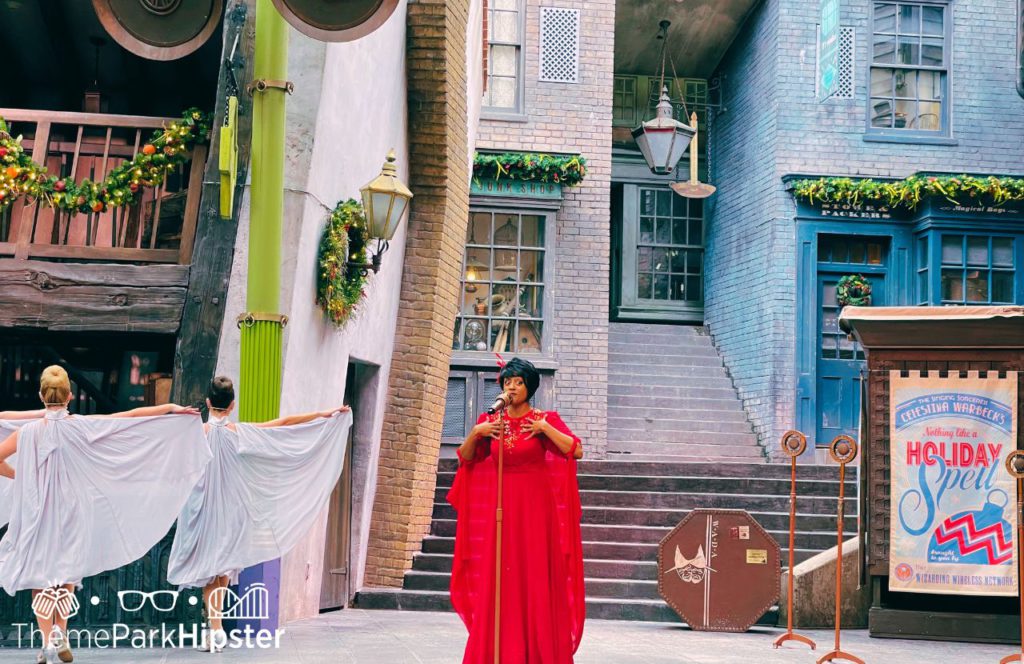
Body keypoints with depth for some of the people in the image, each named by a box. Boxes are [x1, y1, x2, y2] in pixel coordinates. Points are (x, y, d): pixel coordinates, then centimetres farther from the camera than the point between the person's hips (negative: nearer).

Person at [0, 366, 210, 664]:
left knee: (39, 573, 10)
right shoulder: (83, 426, -9)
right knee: (67, 571, 15)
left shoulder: (28, 431, -6)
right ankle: (59, 634, 5)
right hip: (71, 510, 0)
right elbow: (132, 416, -5)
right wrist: (171, 407, 2)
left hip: (37, 511, 0)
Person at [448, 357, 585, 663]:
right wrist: (475, 433, -6)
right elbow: (465, 458, 10)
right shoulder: (491, 422, 10)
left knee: (535, 578, -3)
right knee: (498, 579, 1)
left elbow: (576, 451, -10)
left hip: (535, 510, -3)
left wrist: (545, 429, -15)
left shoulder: (545, 420, 1)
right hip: (500, 509, 3)